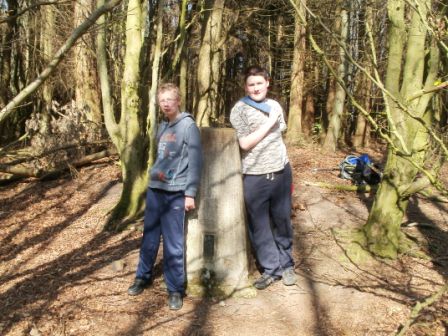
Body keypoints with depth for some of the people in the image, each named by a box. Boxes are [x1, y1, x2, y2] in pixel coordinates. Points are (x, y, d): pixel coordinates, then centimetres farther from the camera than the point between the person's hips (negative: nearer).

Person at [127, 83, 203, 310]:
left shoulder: (188, 125, -7)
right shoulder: (162, 127, 14)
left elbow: (195, 162, -11)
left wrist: (190, 193, -14)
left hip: (175, 193, -6)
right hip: (154, 189, 7)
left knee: (173, 244, -2)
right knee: (149, 238, 15)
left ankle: (175, 290, 9)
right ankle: (143, 277, 31)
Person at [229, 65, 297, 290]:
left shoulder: (275, 106, 10)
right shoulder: (239, 109, -6)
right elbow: (245, 143, -17)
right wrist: (269, 123, -13)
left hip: (281, 172, 4)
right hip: (254, 177, -4)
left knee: (282, 222, 11)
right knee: (259, 226, 4)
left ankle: (286, 265, 24)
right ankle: (270, 268, 17)